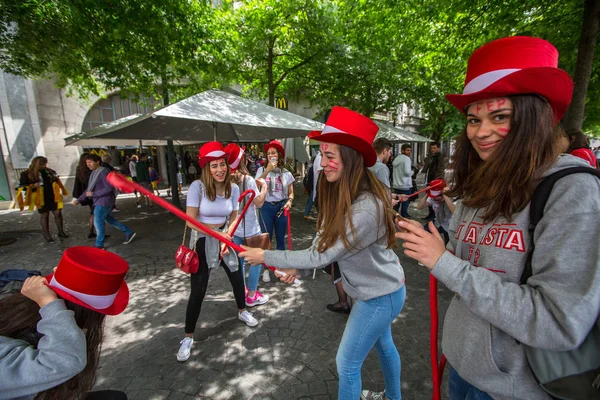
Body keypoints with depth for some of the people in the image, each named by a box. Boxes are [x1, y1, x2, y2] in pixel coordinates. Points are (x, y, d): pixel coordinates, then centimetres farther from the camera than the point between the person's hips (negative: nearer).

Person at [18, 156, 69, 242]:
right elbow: (22, 186, -4)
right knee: (44, 216, 8)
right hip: (41, 199, -3)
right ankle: (47, 235, 19)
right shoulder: (27, 174, -5)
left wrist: (56, 180, -1)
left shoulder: (50, 171, 4)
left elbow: (56, 181, 21)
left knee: (58, 213, 4)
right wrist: (33, 186, -20)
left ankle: (61, 232, 17)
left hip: (53, 197, 3)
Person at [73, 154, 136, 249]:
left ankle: (99, 245, 11)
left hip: (104, 201, -10)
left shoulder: (103, 172, -17)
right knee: (109, 219, 18)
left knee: (98, 222, -2)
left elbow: (109, 188, -23)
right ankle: (128, 233, 27)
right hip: (99, 201, 10)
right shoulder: (94, 173, 11)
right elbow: (89, 189, 16)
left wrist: (93, 194, -20)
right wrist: (79, 199, 11)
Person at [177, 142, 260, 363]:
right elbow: (190, 220, -20)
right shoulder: (198, 186, -20)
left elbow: (234, 217, 2)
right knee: (198, 291, 1)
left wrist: (227, 235, -14)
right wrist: (216, 234, -24)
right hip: (202, 241, -4)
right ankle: (188, 337, 23)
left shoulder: (233, 188, -7)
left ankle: (242, 312, 45)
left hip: (224, 237, 4)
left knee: (237, 277, 16)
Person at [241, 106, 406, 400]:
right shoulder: (342, 194, -6)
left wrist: (266, 257, -23)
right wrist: (296, 266, -11)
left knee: (347, 364, 10)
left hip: (380, 296, -8)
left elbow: (322, 257, -31)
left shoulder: (366, 208, -36)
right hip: (381, 289, 8)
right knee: (383, 345, 29)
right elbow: (324, 241, -2)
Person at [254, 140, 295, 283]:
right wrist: (268, 170, -19)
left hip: (281, 207, 2)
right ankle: (266, 269, 17)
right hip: (266, 207, -1)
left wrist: (290, 200, -14)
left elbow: (291, 192, 7)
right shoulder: (262, 169, 1)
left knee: (280, 238, 12)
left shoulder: (286, 173, 5)